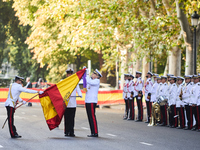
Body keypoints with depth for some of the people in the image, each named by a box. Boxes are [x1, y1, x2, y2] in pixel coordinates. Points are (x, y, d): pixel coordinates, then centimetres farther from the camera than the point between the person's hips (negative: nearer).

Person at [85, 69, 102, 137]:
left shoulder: (97, 81, -8)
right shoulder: (91, 80, 20)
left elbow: (89, 81, -23)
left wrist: (87, 75, -12)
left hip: (92, 101, -9)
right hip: (88, 101, 9)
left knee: (92, 117, -10)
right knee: (90, 117, 8)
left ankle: (95, 133, -9)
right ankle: (93, 132, 12)